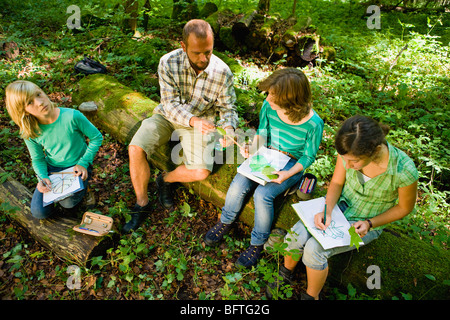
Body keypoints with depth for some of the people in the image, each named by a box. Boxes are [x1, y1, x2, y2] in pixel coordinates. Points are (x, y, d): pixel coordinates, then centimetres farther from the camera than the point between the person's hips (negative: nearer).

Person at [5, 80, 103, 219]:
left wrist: (84, 163, -18)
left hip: (77, 165, -3)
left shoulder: (72, 116, -27)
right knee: (39, 212, -4)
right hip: (52, 167, 3)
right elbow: (38, 159, 1)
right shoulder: (30, 132, -15)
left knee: (68, 203, -24)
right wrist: (43, 178, -19)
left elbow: (96, 137, -12)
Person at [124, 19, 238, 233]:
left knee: (201, 172, -22)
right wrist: (193, 120, -38)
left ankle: (166, 179, 12)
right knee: (136, 149, -23)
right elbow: (171, 105, -19)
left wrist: (229, 128, -28)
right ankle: (142, 204, -1)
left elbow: (228, 108, -5)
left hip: (201, 122, 0)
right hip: (167, 116, 1)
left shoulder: (222, 73, -16)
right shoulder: (168, 63, -18)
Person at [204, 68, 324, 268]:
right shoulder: (269, 106, -14)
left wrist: (288, 174, -24)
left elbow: (308, 156, -10)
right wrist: (253, 148, -12)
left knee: (262, 195, -25)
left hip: (292, 165, -4)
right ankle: (225, 223, 13)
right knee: (238, 185, -17)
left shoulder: (313, 123, -24)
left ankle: (258, 244, 0)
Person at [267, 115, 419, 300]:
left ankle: (311, 296, 8)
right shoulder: (351, 150, -21)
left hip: (365, 224, -3)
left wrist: (370, 223, -19)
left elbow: (405, 207, -10)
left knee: (315, 249, -23)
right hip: (339, 205, 3)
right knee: (297, 234, -20)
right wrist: (328, 210, -21)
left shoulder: (404, 171, -30)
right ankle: (286, 273, 14)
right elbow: (336, 183, -5)